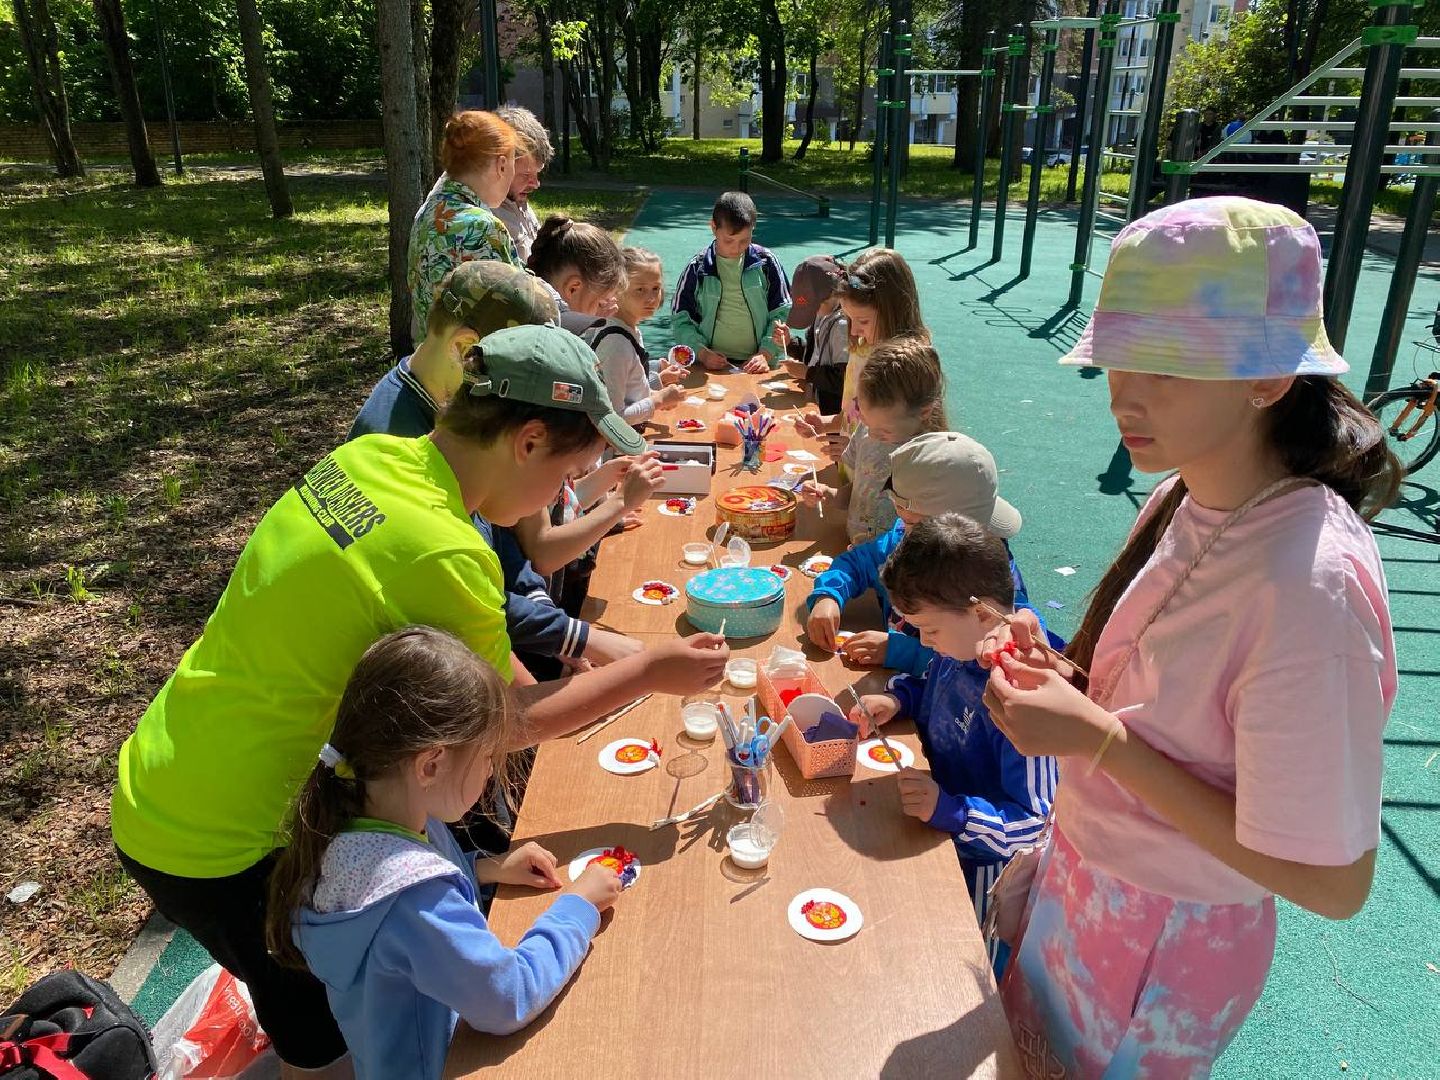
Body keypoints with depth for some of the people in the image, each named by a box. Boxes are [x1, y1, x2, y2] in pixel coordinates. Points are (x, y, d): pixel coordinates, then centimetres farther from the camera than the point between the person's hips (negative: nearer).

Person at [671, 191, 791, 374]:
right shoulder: (697, 269, 6)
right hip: (711, 366, 0)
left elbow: (782, 314, 8)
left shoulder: (766, 262, 7)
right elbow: (680, 320, 7)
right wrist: (702, 353, -9)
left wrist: (766, 353, -6)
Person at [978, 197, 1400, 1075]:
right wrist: (1060, 675, -12)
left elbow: (1333, 883, -26)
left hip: (1163, 944, -7)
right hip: (1083, 879, 7)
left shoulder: (1310, 583, -32)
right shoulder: (1186, 498, -7)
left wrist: (1100, 738, -29)